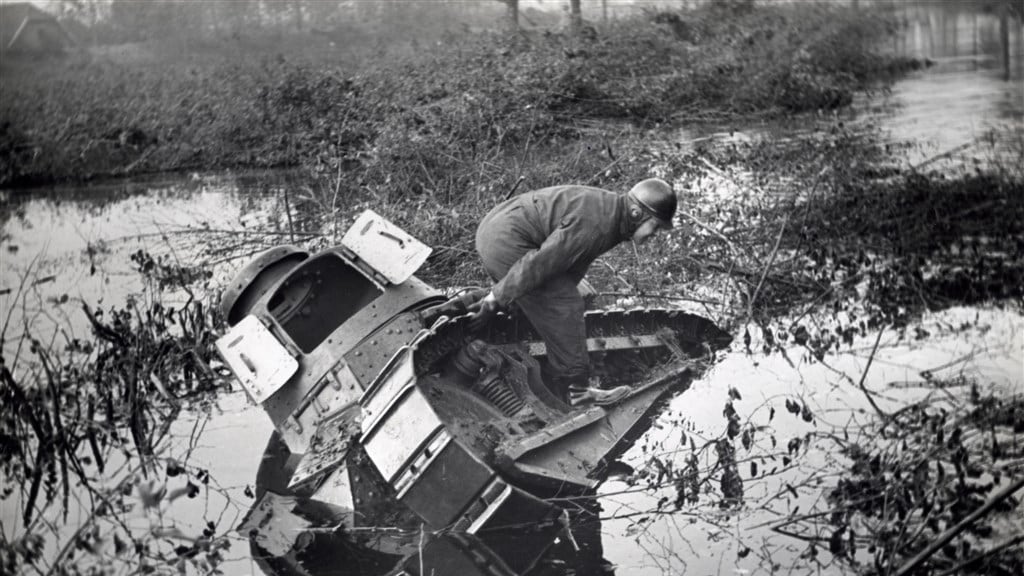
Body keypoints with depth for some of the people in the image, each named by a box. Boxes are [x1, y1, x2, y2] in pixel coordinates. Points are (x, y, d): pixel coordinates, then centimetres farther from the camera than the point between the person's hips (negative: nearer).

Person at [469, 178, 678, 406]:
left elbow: (574, 267, 18)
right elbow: (538, 264, -24)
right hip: (507, 241, -11)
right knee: (564, 308, -8)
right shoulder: (595, 225, -23)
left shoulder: (607, 207, 10)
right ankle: (577, 388, 2)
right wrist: (494, 302, -19)